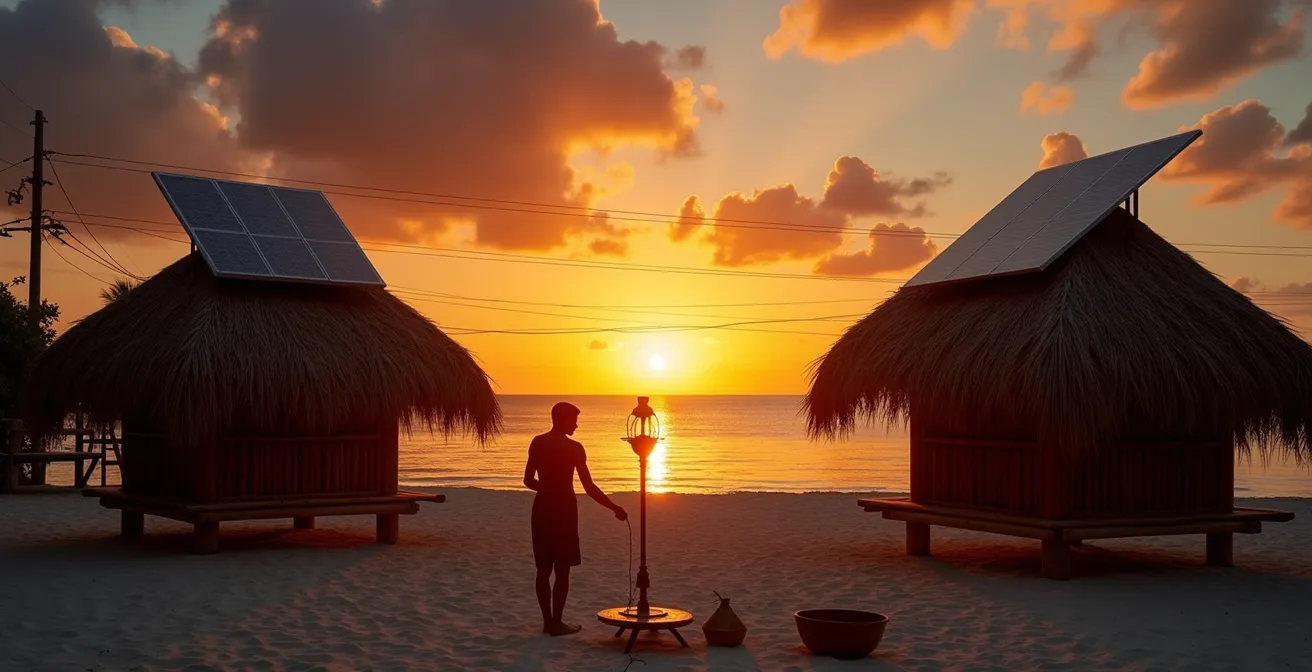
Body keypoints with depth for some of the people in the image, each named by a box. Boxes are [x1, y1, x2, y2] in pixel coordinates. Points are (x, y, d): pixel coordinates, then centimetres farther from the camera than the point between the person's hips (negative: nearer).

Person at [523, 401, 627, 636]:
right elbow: (589, 487, -13)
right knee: (562, 570, 1)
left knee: (544, 568, 10)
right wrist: (615, 507, -6)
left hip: (542, 507, 5)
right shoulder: (574, 448, -11)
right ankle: (556, 622, 3)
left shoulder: (537, 443, 4)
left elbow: (528, 480, 7)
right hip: (564, 508, -5)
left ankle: (548, 620, 15)